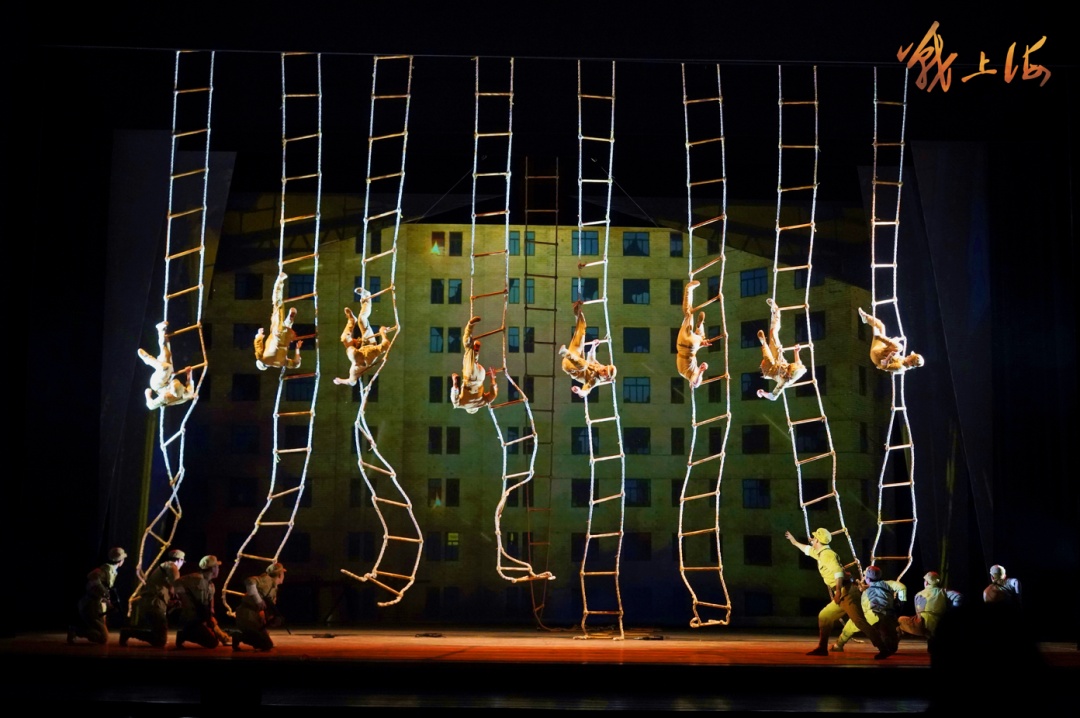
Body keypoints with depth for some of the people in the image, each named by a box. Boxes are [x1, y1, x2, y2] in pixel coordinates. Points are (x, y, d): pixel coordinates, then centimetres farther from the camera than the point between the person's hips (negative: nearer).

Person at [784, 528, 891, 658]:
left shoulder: (827, 554, -7)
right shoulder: (821, 553, 22)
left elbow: (838, 572, -22)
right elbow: (807, 549, 44)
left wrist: (838, 591, -29)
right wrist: (794, 541, 56)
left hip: (847, 593, -10)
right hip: (842, 595, 10)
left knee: (860, 622, -18)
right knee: (824, 617, 15)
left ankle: (883, 649, -24)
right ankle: (822, 648, 18)